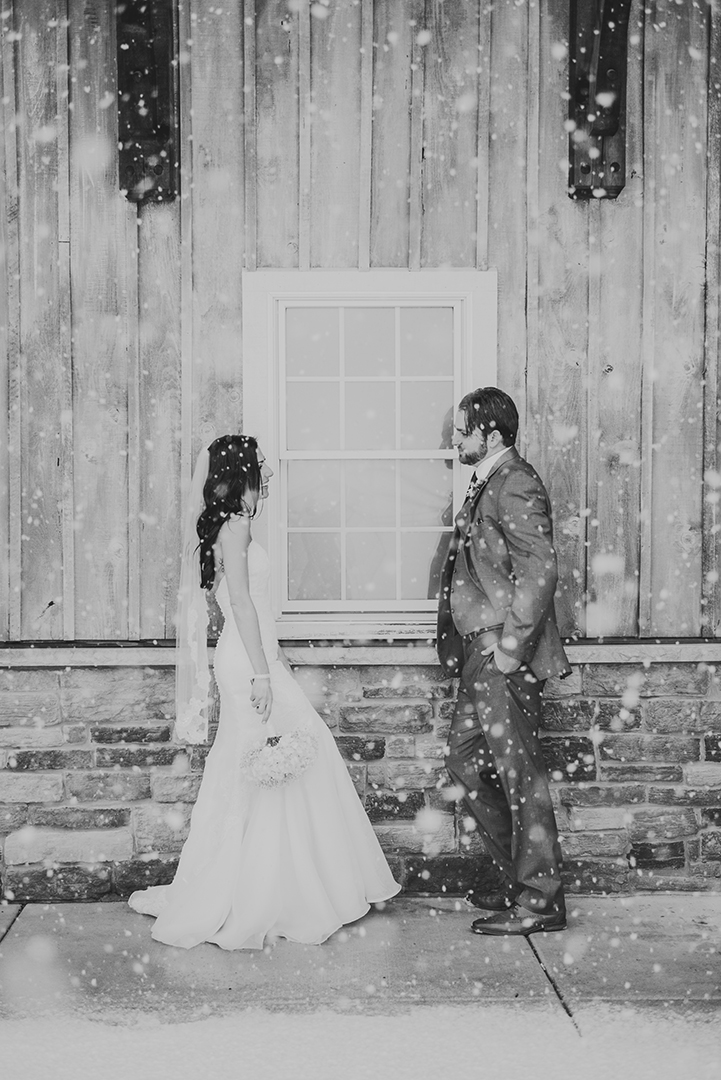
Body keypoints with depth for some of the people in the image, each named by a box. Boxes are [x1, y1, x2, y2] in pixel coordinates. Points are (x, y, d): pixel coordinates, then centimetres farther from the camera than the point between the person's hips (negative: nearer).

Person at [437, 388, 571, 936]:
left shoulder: (516, 485, -15)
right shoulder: (487, 485, 16)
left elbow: (540, 572, -22)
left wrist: (510, 647, -20)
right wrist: (472, 645, 15)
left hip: (505, 658, -10)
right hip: (481, 653, 10)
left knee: (519, 773, -2)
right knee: (465, 762, 15)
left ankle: (540, 900, 9)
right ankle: (522, 876, 26)